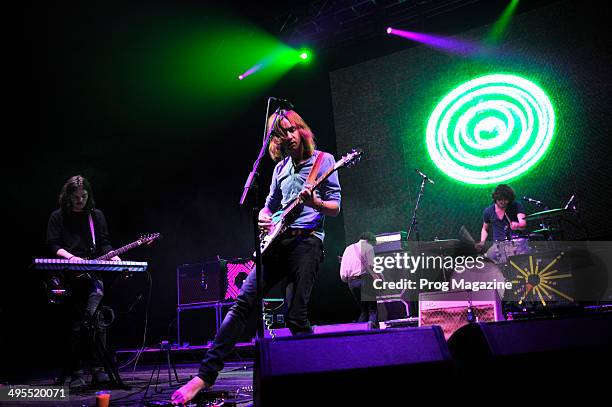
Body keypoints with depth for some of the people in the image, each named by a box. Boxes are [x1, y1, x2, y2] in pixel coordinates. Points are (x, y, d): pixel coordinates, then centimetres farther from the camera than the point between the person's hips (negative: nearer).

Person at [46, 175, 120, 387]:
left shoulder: (96, 216, 13)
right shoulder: (58, 217, 9)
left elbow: (103, 243, 8)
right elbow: (53, 245, 2)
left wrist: (114, 257, -10)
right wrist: (70, 257, -15)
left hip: (92, 275, 1)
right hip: (68, 278, 0)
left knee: (95, 319, -13)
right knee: (76, 325, 1)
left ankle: (99, 370, -7)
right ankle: (75, 374, 11)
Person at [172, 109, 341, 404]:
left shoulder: (324, 160, 6)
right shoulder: (280, 167, 21)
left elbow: (335, 208, 1)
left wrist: (315, 203, -20)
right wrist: (263, 218, 4)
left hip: (307, 240, -5)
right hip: (276, 240, 5)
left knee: (296, 316, -11)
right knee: (243, 302, -5)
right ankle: (206, 375, -5)